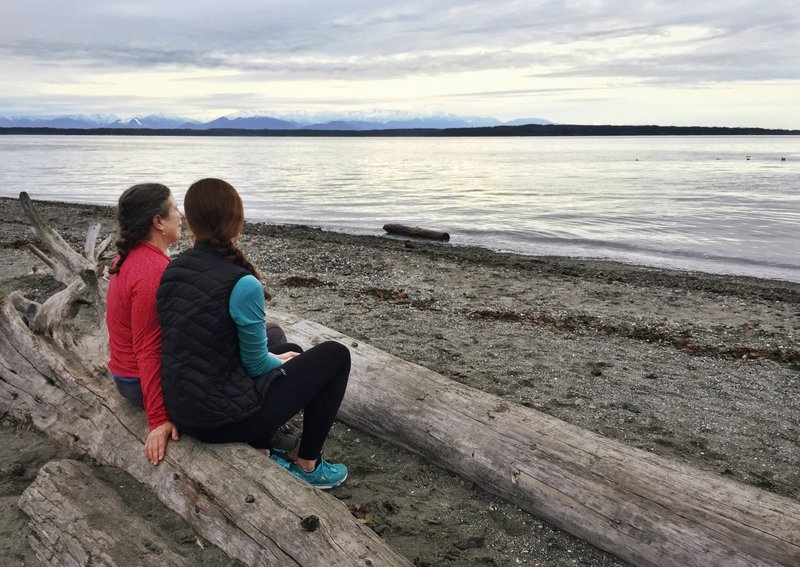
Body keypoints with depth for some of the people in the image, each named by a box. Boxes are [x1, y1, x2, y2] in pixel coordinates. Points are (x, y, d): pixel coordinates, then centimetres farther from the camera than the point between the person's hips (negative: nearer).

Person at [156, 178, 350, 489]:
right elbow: (255, 364, -12)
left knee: (286, 351, 28)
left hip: (183, 412, 7)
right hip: (225, 420, -7)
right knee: (335, 355, 7)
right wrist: (284, 363, 11)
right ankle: (308, 466, 16)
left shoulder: (173, 270, 0)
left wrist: (277, 359, 17)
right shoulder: (242, 285, -22)